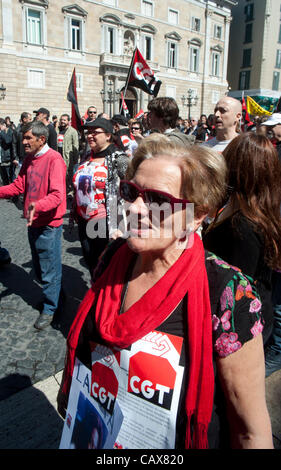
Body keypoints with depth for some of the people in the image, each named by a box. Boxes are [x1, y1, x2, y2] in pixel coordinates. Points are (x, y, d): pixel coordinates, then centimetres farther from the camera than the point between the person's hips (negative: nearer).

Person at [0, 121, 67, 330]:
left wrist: (37, 205, -42)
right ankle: (55, 294, 42)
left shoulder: (54, 159, -18)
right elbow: (19, 186, 8)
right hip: (33, 222, 8)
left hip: (49, 224, -8)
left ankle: (50, 308, 23)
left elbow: (57, 195, -26)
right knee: (39, 268, 21)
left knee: (49, 270, 6)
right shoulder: (29, 159, 8)